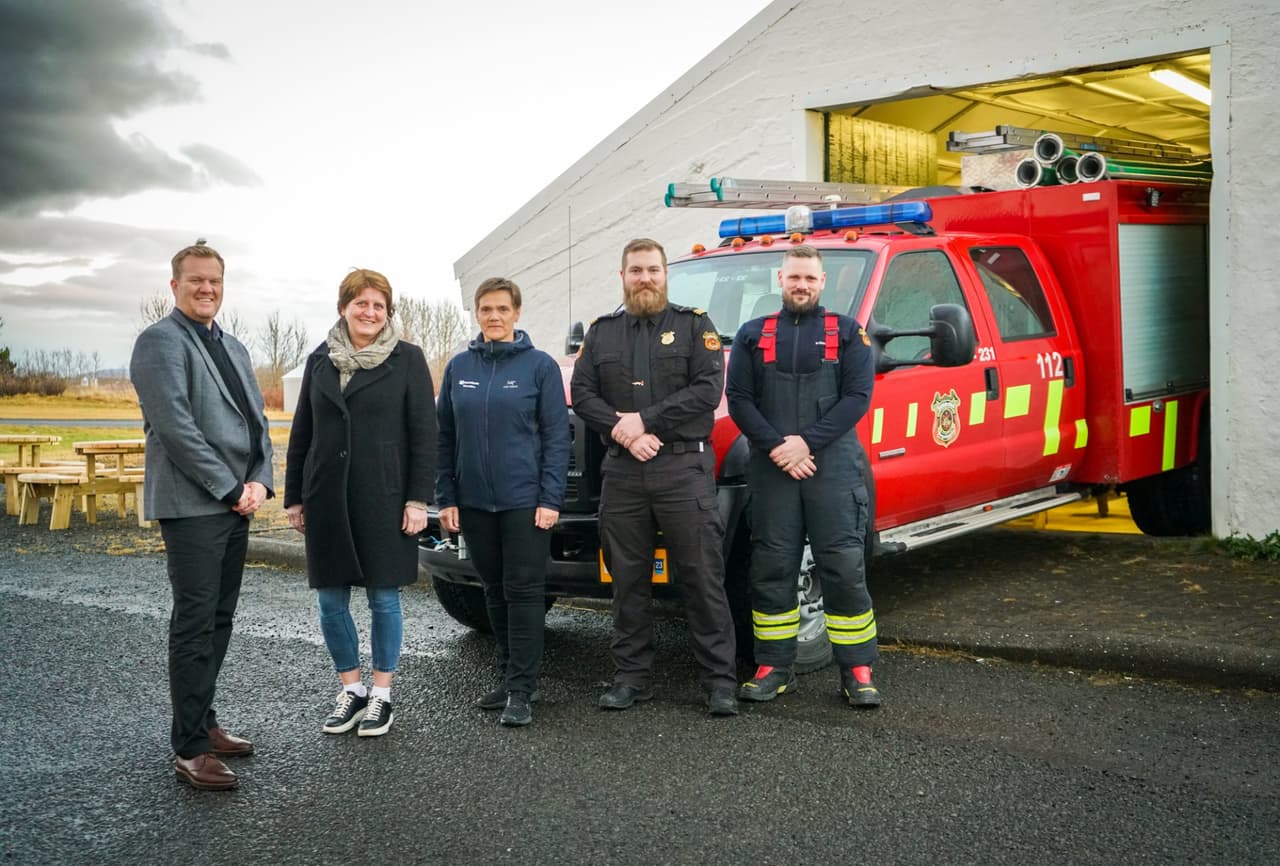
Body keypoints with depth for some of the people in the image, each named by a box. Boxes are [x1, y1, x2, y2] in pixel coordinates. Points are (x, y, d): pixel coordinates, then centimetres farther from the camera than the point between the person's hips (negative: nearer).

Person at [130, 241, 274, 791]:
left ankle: (203, 722, 24)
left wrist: (260, 482, -1)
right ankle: (190, 750, 2)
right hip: (192, 506, -8)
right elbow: (175, 426, -16)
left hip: (236, 504, 8)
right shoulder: (161, 341, -7)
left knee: (219, 621, 13)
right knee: (195, 626, -5)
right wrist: (232, 489, -15)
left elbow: (257, 420, 16)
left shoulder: (233, 348, 19)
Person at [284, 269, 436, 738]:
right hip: (327, 500, 4)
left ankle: (381, 694, 18)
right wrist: (294, 497, 9)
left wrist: (418, 499, -10)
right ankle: (351, 689, 23)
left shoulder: (407, 359, -2)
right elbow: (301, 432, 12)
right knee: (331, 599, 8)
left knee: (383, 598, 4)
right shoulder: (320, 360, 9)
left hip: (383, 499, -3)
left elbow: (424, 432, -5)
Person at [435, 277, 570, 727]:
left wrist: (550, 499, -12)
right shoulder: (459, 367, 8)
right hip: (474, 502, 4)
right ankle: (509, 677, 25)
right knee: (495, 590, 13)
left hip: (524, 500, -4)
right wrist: (445, 498, 4)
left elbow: (557, 435, -5)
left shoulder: (539, 365, -3)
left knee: (524, 590, -3)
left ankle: (521, 690, 3)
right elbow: (445, 437, 10)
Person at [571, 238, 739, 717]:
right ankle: (631, 676, 18)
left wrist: (644, 420, -12)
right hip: (622, 473, 3)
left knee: (702, 575, -3)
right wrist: (621, 432, -10)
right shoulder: (602, 332, 15)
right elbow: (582, 393, 7)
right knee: (628, 579, 8)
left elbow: (708, 389, -7)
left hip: (684, 467, -3)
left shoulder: (693, 325, 5)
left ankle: (719, 680, 4)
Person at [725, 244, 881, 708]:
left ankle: (857, 671, 6)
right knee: (772, 569, 4)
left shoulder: (847, 334, 8)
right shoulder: (753, 335, 13)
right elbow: (739, 399, 4)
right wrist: (776, 446, -10)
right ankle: (774, 668, 15)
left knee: (844, 567, -2)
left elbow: (857, 397, -2)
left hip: (833, 466, -2)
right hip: (771, 468, 2)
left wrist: (807, 442, -13)